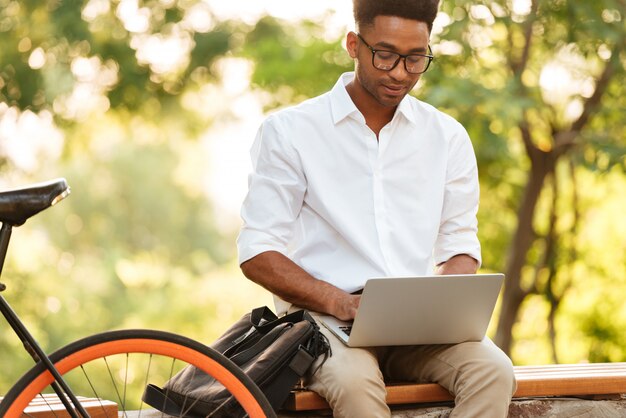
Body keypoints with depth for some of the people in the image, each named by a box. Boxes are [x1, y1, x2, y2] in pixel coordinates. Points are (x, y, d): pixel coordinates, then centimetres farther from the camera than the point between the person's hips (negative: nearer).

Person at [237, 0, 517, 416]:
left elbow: (461, 247, 17)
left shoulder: (448, 136, 13)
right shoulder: (289, 131, 3)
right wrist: (339, 302, -17)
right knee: (354, 383, -37)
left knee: (494, 372, -28)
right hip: (324, 318, -3)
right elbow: (258, 253, -1)